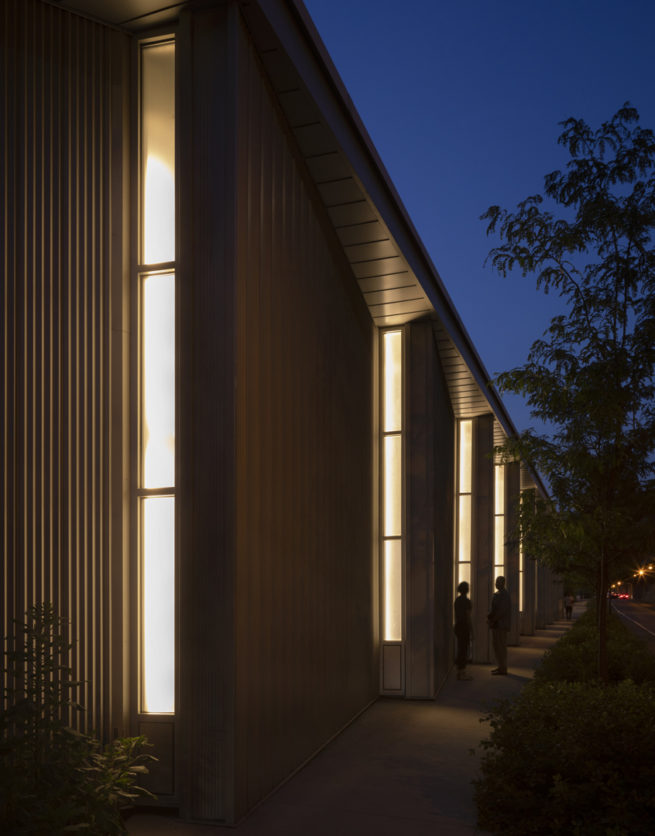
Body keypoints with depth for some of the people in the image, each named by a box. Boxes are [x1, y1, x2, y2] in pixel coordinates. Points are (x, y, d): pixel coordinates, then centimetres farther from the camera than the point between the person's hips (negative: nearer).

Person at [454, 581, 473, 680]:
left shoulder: (457, 600, 10)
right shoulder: (467, 601, -15)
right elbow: (468, 617, -17)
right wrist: (472, 631, -12)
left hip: (457, 626, 8)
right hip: (464, 627, -8)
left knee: (460, 649, 13)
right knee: (464, 650, -3)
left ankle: (459, 672, 16)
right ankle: (462, 673, -1)